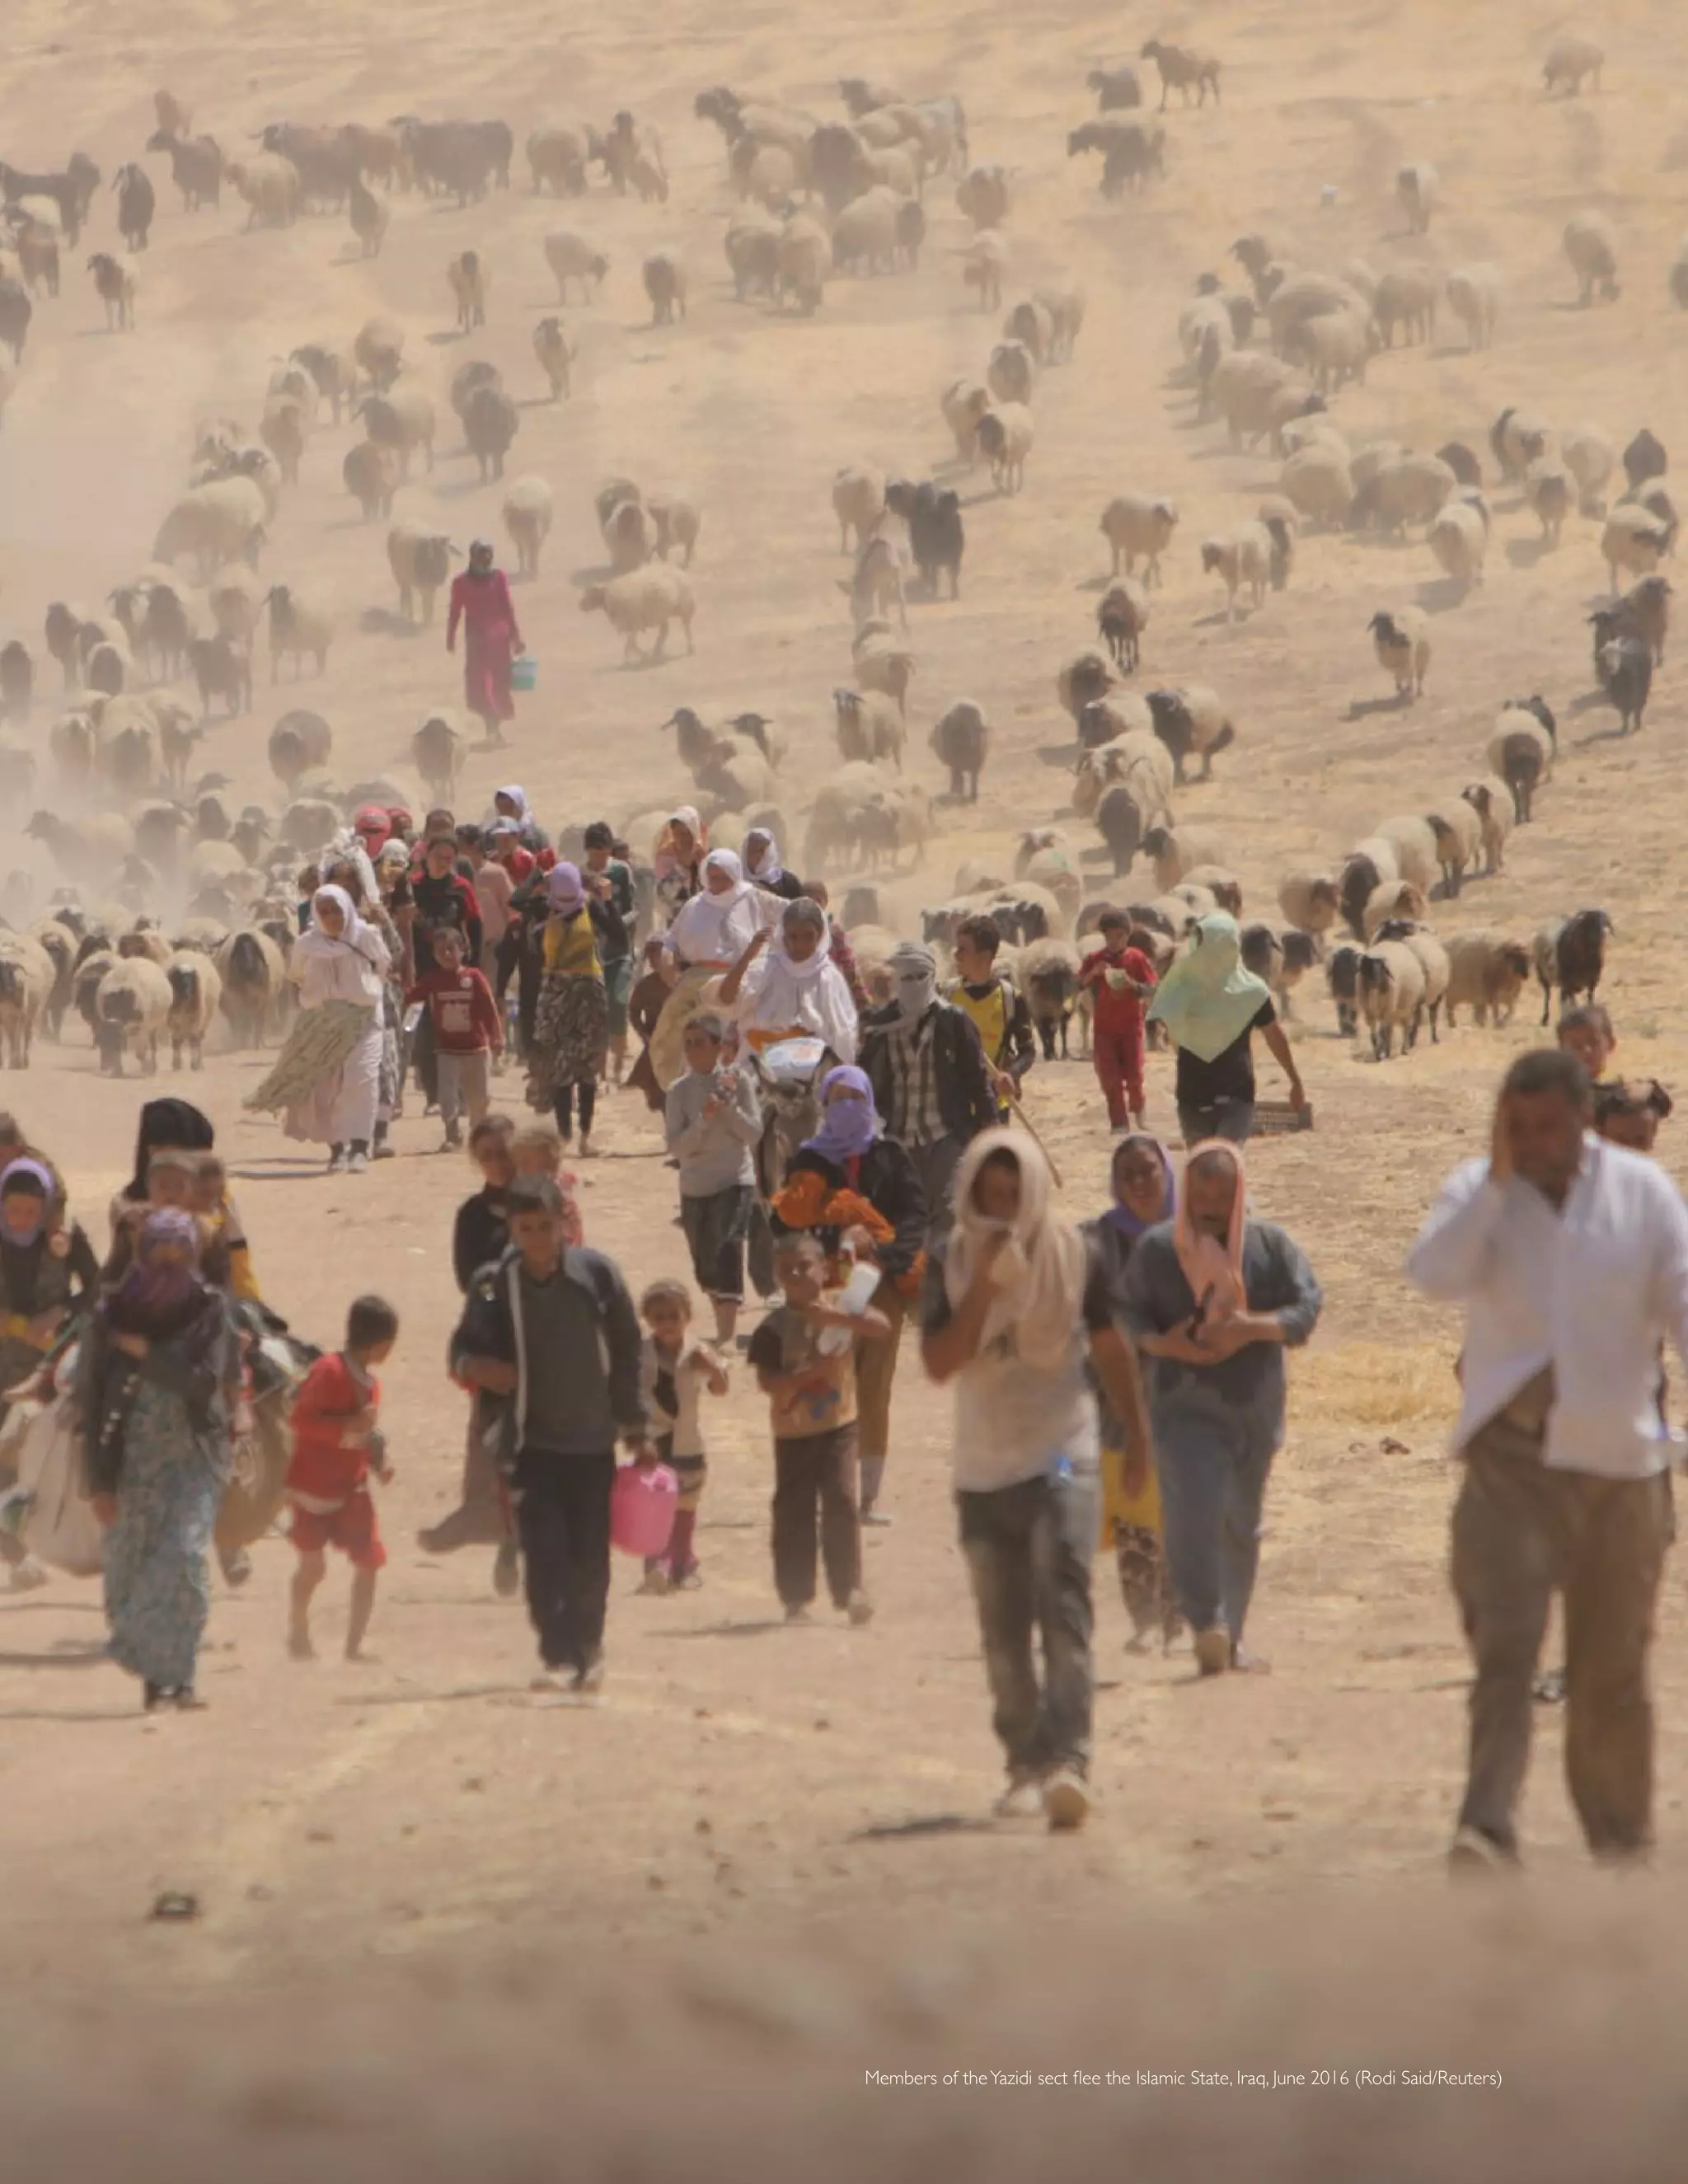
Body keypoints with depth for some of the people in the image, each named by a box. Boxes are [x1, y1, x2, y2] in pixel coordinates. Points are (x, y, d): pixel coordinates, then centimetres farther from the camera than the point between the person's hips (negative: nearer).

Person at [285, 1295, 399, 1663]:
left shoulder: (369, 1383, 8)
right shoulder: (329, 1371, -17)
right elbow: (302, 1419, -25)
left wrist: (379, 1460, 3)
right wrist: (350, 1425, -31)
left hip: (352, 1487, 7)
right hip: (315, 1488, -7)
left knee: (369, 1563, -2)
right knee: (313, 1566, -1)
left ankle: (354, 1646, 4)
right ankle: (298, 1636, 21)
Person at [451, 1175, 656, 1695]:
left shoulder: (597, 1274, -4)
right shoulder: (495, 1285, -5)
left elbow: (627, 1353, 4)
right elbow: (464, 1349, 6)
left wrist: (637, 1431, 7)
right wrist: (476, 1366, -19)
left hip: (592, 1439, 1)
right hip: (532, 1442, -1)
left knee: (590, 1556, 5)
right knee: (545, 1552, -13)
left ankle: (587, 1649, 23)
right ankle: (558, 1656, -12)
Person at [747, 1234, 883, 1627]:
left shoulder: (842, 1314, -2)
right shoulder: (774, 1328, -6)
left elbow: (882, 1326, -17)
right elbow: (767, 1381, -14)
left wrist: (835, 1316, -27)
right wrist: (813, 1371, -25)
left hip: (839, 1425, 0)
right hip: (793, 1430, 0)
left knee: (841, 1503, -8)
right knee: (794, 1512, 1)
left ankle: (850, 1590, 0)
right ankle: (796, 1597, 8)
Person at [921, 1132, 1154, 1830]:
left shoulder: (1071, 1254, -2)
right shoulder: (950, 1262, -1)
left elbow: (1110, 1348, 9)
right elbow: (939, 1362, -10)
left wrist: (1136, 1436, 14)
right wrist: (984, 1287, -19)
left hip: (1061, 1457, -3)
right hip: (984, 1468, 3)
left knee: (1063, 1608, -18)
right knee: (1003, 1629, 8)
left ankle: (1067, 1760, -27)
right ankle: (1026, 1763, 19)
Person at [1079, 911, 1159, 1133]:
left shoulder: (1137, 958, -3)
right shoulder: (1094, 959, 0)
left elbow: (1151, 992, -3)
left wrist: (1132, 984, -22)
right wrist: (1093, 973, -21)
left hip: (1131, 1025, -1)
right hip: (1104, 1028, 1)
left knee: (1133, 1075, -3)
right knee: (1110, 1079, -2)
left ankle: (1138, 1104, 28)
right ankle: (1119, 1123, 5)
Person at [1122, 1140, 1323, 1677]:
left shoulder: (1271, 1245, 3)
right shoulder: (1157, 1249, 3)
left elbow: (1307, 1305, -2)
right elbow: (1129, 1313, 5)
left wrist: (1251, 1328, -19)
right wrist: (1163, 1343, -17)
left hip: (1253, 1406, 2)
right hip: (1183, 1405, -2)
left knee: (1241, 1525, 11)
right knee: (1194, 1510, -22)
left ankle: (1230, 1635, 24)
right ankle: (1206, 1625, -26)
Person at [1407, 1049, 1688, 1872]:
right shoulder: (1479, 1191, 1)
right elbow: (1436, 1273, -16)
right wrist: (1498, 1179, -18)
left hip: (1619, 1454, 2)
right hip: (1511, 1451, -1)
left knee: (1613, 1665, 9)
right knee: (1504, 1643, -16)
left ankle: (1620, 1835, 22)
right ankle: (1488, 1827, -24)